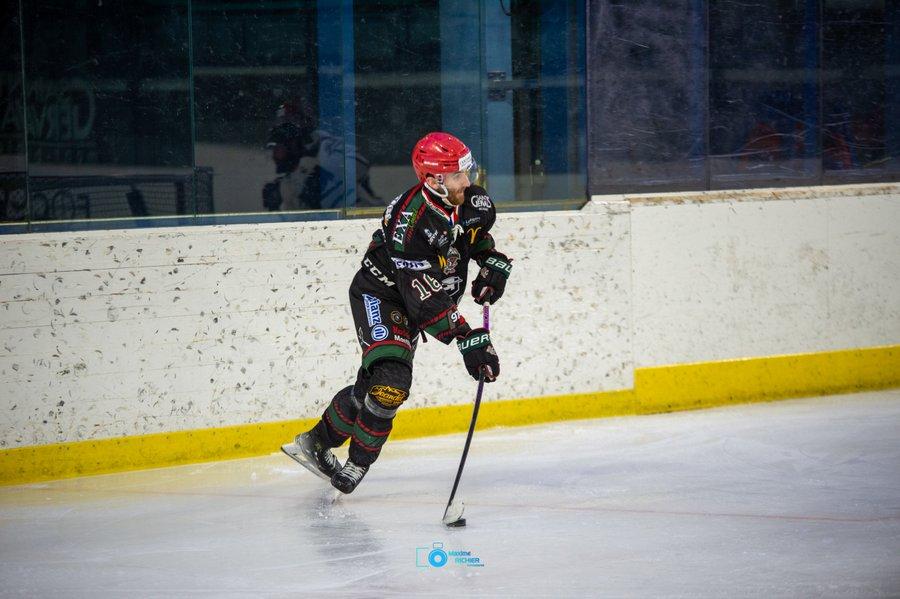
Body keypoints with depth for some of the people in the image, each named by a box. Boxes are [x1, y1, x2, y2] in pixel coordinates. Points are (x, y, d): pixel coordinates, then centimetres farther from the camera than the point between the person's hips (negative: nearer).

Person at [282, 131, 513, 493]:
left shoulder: (474, 202, -11)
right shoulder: (410, 222, -34)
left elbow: (479, 235, 17)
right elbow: (427, 301, -34)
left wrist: (494, 266, 0)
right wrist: (469, 341, -36)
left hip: (410, 306, 7)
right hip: (379, 295, -7)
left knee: (372, 385, 10)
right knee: (391, 379, -23)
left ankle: (317, 443, 26)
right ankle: (358, 464, -11)